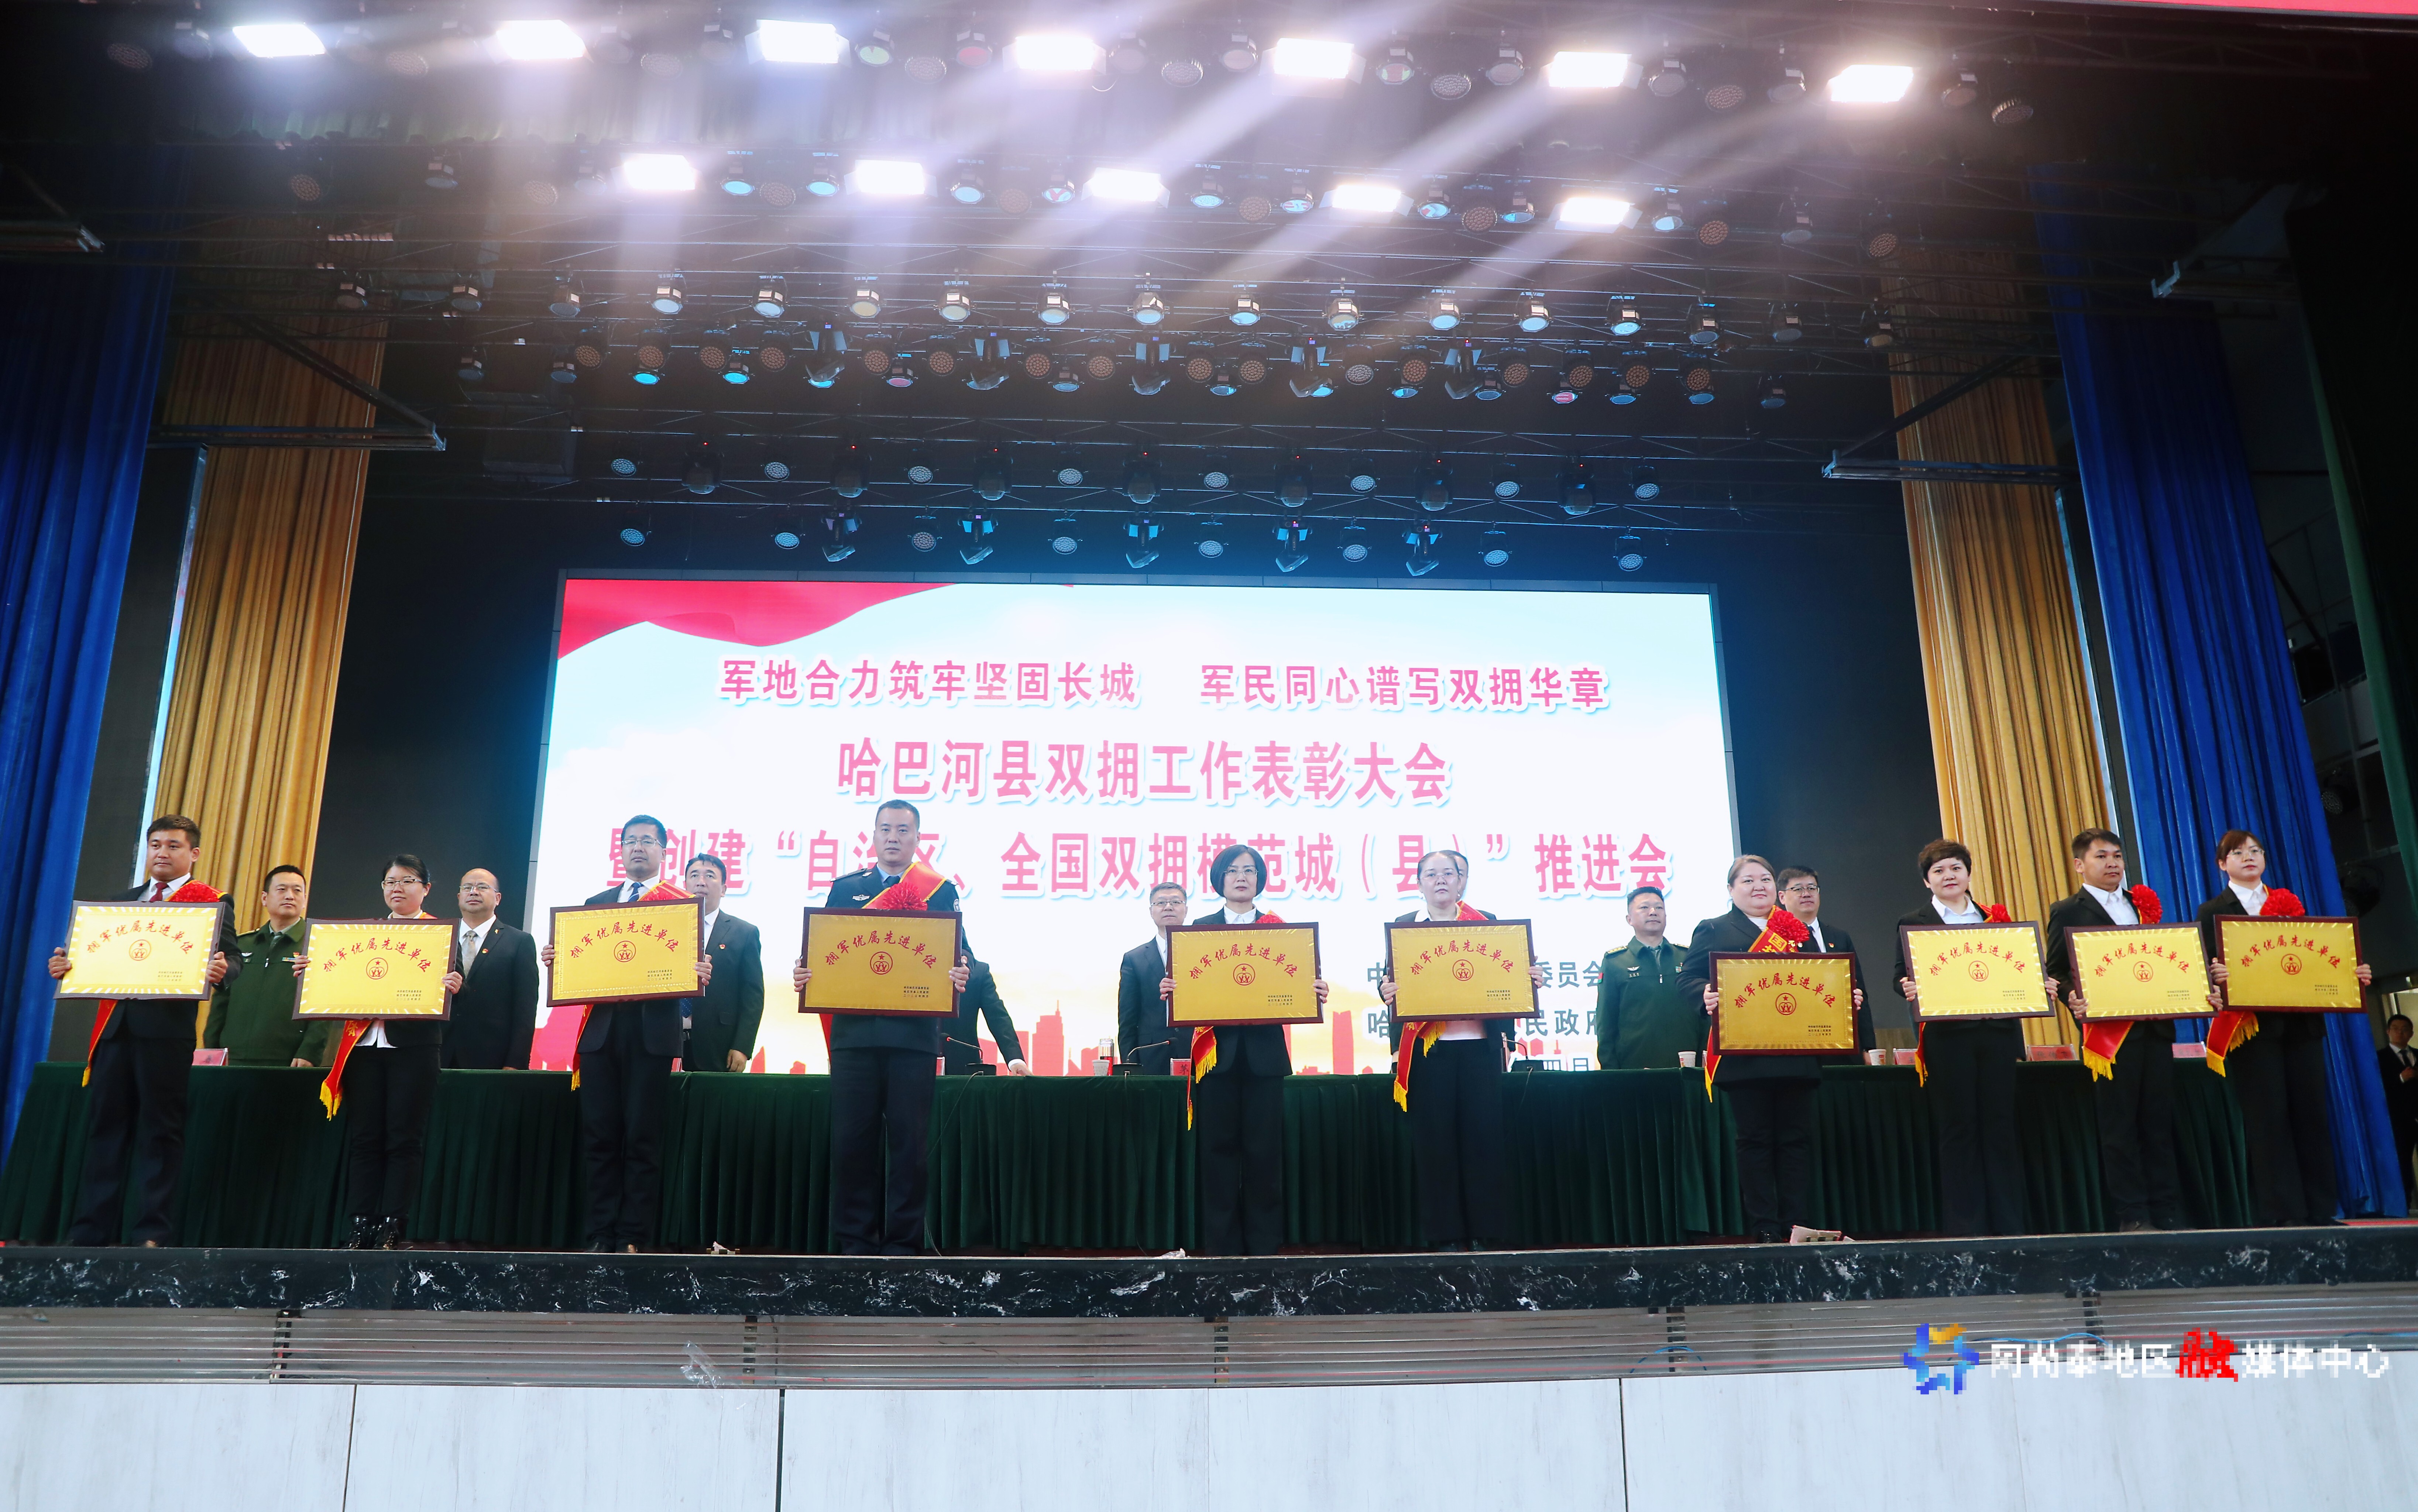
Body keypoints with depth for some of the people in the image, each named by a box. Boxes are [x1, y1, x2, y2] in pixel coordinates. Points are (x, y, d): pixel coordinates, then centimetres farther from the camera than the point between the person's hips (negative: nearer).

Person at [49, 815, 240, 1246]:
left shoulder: (211, 903, 3)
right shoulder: (121, 902, 21)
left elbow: (233, 959, -6)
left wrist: (222, 970, -28)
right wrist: (65, 966, -2)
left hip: (167, 1027, -6)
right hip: (115, 1023, 6)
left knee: (160, 1130, -2)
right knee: (104, 1126, 8)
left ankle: (154, 1234, 2)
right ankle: (90, 1233, 14)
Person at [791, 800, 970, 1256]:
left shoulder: (940, 890, 8)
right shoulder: (845, 888, 14)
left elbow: (960, 953, 2)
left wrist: (962, 974, -20)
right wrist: (804, 974, -10)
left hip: (914, 1033, -2)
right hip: (854, 1031, 2)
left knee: (909, 1140, 0)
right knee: (852, 1137, 2)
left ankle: (903, 1243, 9)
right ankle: (855, 1242, 12)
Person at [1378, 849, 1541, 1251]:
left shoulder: (1487, 923, 11)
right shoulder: (1404, 926, 9)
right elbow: (1391, 979, 4)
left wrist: (1530, 978, -10)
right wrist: (1386, 989, -18)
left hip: (1480, 1046, 1)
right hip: (1428, 1049, -1)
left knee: (1483, 1135, 0)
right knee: (1435, 1138, 0)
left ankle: (1485, 1233, 9)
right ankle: (1445, 1235, 8)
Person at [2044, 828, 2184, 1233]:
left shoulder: (2143, 904, 18)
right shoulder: (2067, 912, 1)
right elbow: (2055, 971, -3)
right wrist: (2075, 998, -20)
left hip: (2154, 1028, 5)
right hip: (2108, 1030, -5)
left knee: (2160, 1124, 7)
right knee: (2118, 1128, 0)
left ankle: (2168, 1213, 14)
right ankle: (2132, 1216, 5)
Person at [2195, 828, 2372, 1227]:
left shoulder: (2290, 904, 18)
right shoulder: (2213, 912, 5)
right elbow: (2210, 969, -4)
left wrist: (2356, 973, -2)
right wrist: (2216, 976, -26)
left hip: (2301, 1024, 4)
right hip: (2253, 1027, -4)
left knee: (2312, 1114, 4)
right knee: (2267, 1118, -4)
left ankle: (2320, 1211, 10)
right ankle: (2278, 1214, -1)